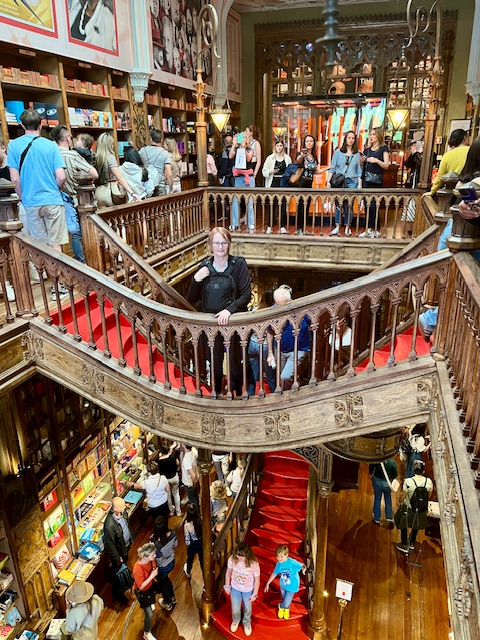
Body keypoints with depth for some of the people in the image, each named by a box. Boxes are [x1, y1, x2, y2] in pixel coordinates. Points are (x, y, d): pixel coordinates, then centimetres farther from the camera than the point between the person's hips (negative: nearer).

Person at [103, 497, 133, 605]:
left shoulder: (122, 512, -20)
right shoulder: (109, 525, -43)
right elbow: (110, 545, -28)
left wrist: (131, 538, 15)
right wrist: (117, 558, -16)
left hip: (126, 545, 7)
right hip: (118, 551, -7)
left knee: (125, 565, 33)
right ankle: (117, 594, 45)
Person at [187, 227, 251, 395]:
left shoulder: (238, 264, -6)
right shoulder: (205, 266, 2)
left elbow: (246, 295, -10)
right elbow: (192, 299, 4)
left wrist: (229, 309, -24)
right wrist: (196, 280, -13)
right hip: (209, 322, 3)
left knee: (235, 362, 8)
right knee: (215, 362, 13)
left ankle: (238, 394, 28)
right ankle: (217, 394, 33)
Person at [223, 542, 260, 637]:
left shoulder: (253, 564, -35)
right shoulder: (232, 559, -29)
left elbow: (257, 579, -18)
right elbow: (228, 572, -9)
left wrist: (254, 594, -8)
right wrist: (227, 586, 2)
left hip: (248, 590, -1)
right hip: (235, 588, 2)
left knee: (247, 608, 27)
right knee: (235, 608, 26)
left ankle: (247, 623, 59)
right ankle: (236, 620, 60)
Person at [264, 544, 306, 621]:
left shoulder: (292, 563, -32)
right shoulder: (278, 564, -14)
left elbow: (302, 566, -34)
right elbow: (274, 574, 1)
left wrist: (304, 569, -60)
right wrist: (267, 583, 9)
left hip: (292, 586, -4)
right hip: (283, 585, 4)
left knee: (286, 604, 4)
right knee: (284, 599, 24)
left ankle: (281, 606, 41)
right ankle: (286, 609, 59)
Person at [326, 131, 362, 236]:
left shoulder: (357, 154, 10)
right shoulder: (338, 152, 6)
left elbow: (359, 170, 10)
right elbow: (332, 168, 3)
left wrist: (360, 184, 4)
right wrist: (328, 181, -6)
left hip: (352, 182, 1)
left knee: (349, 205, -1)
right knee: (338, 205, -2)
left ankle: (347, 227, 9)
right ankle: (337, 227, 7)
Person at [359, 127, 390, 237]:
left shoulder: (383, 148, 1)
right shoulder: (367, 149, 16)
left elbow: (386, 165, -7)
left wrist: (376, 160, -21)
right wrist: (361, 160, -1)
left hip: (376, 181, -5)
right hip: (365, 179, 5)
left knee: (373, 205, -8)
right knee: (366, 205, 4)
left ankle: (376, 230, 1)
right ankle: (369, 229, 12)